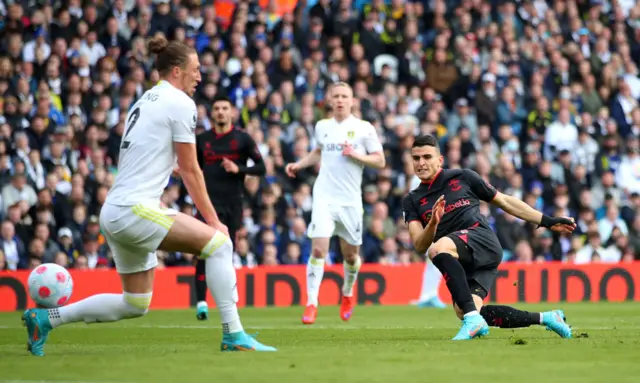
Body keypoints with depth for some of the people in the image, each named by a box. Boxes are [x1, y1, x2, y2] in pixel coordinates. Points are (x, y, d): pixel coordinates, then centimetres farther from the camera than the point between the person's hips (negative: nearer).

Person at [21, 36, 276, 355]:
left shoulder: (145, 101, 20)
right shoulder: (180, 103, -6)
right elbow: (190, 171, -5)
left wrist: (160, 209, 26)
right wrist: (213, 220, 1)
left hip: (113, 212, 10)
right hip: (133, 210, -10)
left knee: (135, 305, 15)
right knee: (218, 242, -11)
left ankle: (45, 318, 17)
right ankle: (233, 335, -15)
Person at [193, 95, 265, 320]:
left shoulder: (243, 139, 3)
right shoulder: (202, 139, 9)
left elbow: (261, 168, 1)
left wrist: (239, 169, -14)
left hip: (233, 203, 0)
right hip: (209, 201, 0)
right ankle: (201, 302, -14)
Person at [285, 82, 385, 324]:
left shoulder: (364, 128, 0)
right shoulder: (322, 127, 10)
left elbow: (380, 161, 0)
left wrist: (357, 155, -15)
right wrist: (299, 164, 17)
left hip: (350, 200, -1)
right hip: (324, 197, 1)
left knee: (350, 254, 9)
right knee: (318, 249, -14)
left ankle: (347, 293, 38)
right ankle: (311, 304, -12)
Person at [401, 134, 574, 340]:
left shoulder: (462, 177, 11)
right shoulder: (412, 201, 17)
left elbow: (504, 201, 18)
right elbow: (420, 246, 5)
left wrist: (547, 221, 17)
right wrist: (433, 223, -16)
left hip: (482, 241, -5)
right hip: (463, 265, 5)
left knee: (438, 249, -32)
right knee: (463, 311, -19)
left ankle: (473, 319, -39)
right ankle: (545, 318, -1)